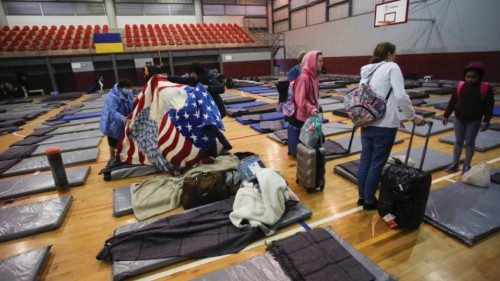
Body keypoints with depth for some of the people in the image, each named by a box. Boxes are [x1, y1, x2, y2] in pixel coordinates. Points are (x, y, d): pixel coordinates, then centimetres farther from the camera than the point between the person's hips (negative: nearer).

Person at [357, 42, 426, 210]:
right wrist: (413, 117, -5)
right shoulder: (392, 67, -5)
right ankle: (369, 201, 18)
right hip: (384, 125, -6)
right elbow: (401, 96, -16)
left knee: (365, 160, 14)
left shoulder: (367, 70, 14)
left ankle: (362, 197, 27)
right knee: (377, 164, 5)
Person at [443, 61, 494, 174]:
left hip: (474, 121, -2)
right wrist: (446, 115, 6)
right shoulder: (460, 86, -1)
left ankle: (467, 165, 18)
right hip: (459, 119, 3)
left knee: (470, 143, 6)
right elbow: (452, 102, 6)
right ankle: (455, 163, 18)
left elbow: (489, 106, -8)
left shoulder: (485, 88, -8)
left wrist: (486, 121, -15)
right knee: (458, 142, 9)